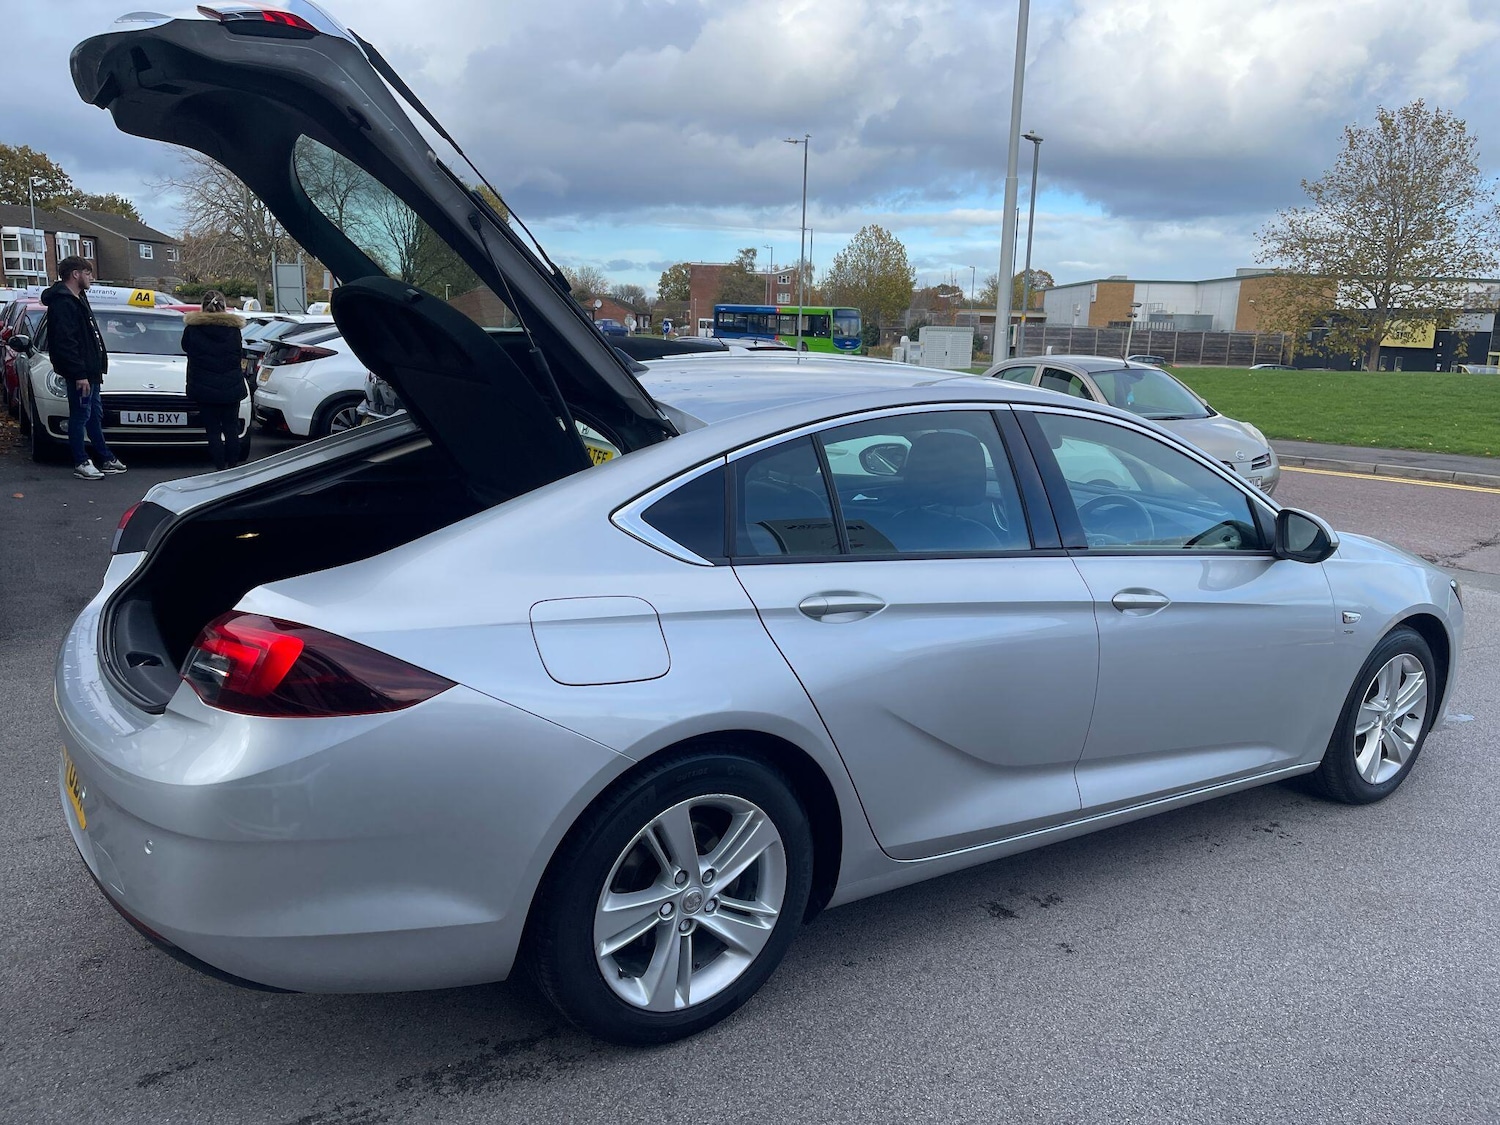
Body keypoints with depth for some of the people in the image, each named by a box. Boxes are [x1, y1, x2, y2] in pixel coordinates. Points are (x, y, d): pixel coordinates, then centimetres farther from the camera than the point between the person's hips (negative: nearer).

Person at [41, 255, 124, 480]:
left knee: (95, 415, 15)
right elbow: (65, 342, -22)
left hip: (89, 370, 10)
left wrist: (96, 368, 19)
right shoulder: (62, 302, -15)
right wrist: (79, 374, -24)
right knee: (80, 415, -3)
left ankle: (106, 459, 22)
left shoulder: (78, 299, 17)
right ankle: (80, 463, 4)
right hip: (78, 372, -10)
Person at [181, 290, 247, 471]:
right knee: (231, 428, 11)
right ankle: (233, 465, 13)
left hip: (204, 389, -1)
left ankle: (220, 467, 1)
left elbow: (185, 348, 11)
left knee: (213, 430, 4)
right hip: (231, 388, 1)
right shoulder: (233, 328, -3)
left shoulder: (192, 328, -6)